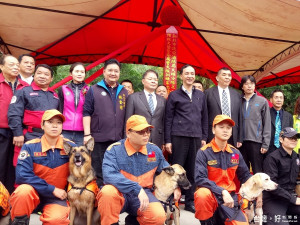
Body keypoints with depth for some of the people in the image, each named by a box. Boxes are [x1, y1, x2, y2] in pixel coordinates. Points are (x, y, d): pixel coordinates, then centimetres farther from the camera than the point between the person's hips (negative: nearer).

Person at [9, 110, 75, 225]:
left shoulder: (70, 147, -5)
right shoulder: (30, 146, -10)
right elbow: (22, 175, -19)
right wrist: (52, 189, -21)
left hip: (57, 196, 0)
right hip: (33, 191, 1)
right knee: (24, 190, -33)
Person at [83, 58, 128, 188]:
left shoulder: (123, 92, 14)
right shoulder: (94, 90, 5)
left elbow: (126, 115, 16)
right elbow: (86, 113, 0)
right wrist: (87, 134, -8)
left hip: (118, 139, 3)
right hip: (98, 139, -3)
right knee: (98, 172, 3)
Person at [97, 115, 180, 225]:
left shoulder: (154, 150, 5)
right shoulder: (114, 149, -10)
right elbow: (109, 175, -26)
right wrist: (137, 189, -31)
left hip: (144, 193, 3)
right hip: (119, 193, -3)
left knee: (158, 216, -25)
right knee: (107, 192, -36)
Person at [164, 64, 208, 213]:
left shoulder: (200, 95, 14)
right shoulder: (174, 95, 4)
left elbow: (204, 117, 15)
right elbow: (168, 118, 1)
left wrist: (204, 137, 9)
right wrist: (167, 140, -4)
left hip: (196, 137, 3)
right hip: (179, 137, -3)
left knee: (193, 171, 7)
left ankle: (190, 201, 18)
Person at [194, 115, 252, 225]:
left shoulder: (235, 153, 5)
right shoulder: (204, 152, -11)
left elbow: (245, 176, 16)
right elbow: (200, 179, -20)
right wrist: (222, 192, -27)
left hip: (230, 196, 5)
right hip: (211, 194, -4)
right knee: (202, 194, -36)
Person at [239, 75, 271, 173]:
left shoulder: (262, 101, 5)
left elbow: (267, 125, 3)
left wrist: (265, 144, -3)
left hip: (256, 141, -2)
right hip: (241, 141, 2)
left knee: (257, 171, 1)